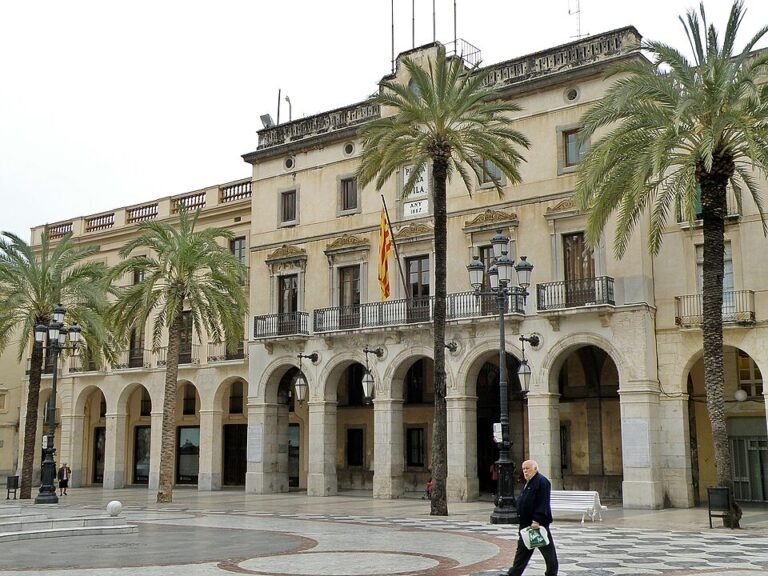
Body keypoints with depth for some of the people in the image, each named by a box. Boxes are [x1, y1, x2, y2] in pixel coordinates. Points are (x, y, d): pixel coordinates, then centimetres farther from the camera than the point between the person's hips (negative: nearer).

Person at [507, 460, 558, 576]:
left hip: (538, 523, -10)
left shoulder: (541, 481, -14)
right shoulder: (529, 483, 17)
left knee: (548, 551, 3)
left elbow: (543, 504, -21)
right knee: (522, 551, 11)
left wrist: (537, 520, -26)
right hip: (526, 523, 10)